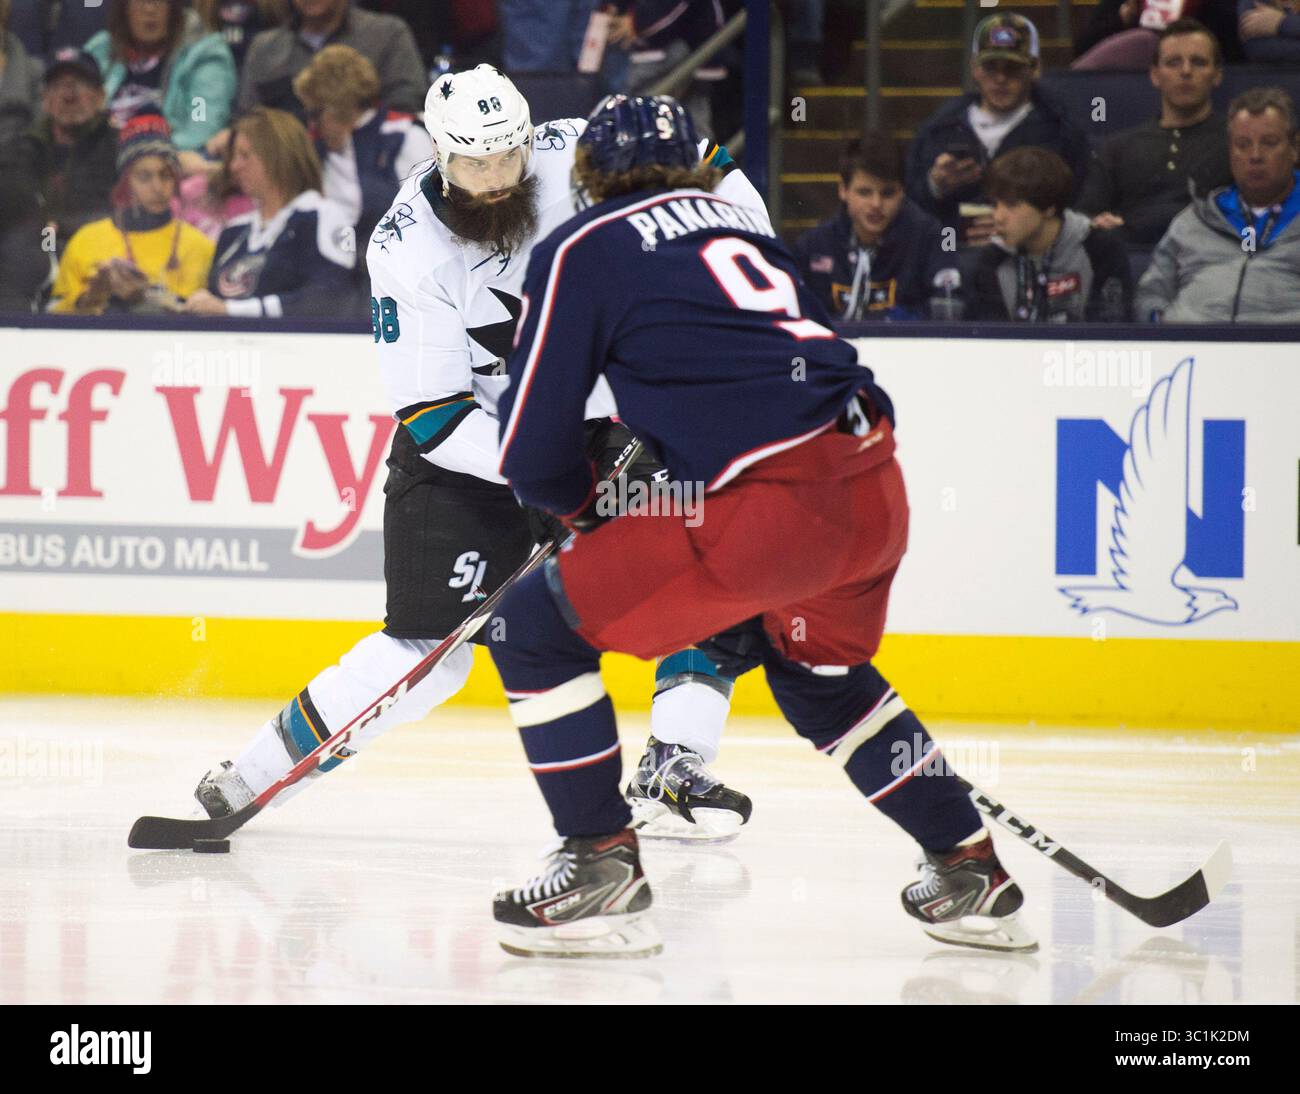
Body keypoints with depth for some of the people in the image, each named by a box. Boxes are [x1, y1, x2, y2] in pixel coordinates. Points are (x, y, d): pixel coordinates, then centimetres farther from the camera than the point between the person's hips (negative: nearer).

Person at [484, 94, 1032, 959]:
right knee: (820, 672, 35)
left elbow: (534, 456, 4)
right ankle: (974, 877, 36)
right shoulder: (738, 220, 26)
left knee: (536, 629, 4)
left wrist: (591, 507, 25)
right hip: (877, 491, 7)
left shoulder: (582, 249, 6)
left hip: (771, 504, -7)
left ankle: (603, 874, 2)